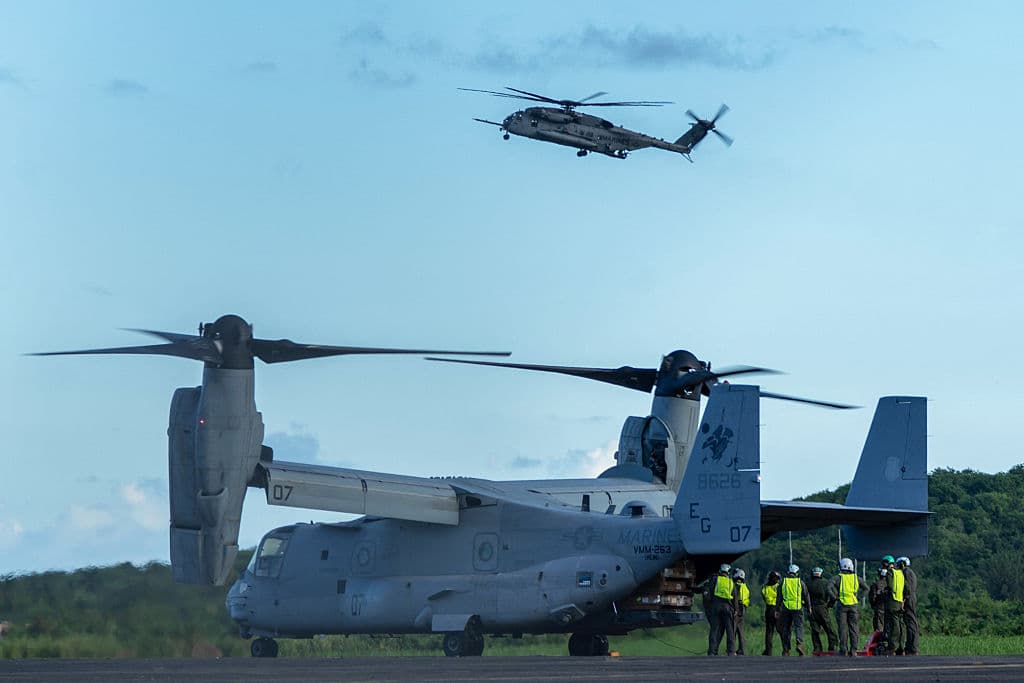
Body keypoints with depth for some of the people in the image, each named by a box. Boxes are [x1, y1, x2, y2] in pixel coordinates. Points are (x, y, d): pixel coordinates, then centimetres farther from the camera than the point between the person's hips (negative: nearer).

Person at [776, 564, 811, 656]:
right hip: (798, 607, -2)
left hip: (786, 608, 2)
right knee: (799, 626, -1)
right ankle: (799, 643, -26)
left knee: (786, 629, 9)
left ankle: (785, 650, 10)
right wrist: (808, 607, 14)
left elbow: (778, 597, 6)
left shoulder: (783, 582, 5)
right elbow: (806, 596, 4)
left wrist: (777, 610, 10)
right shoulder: (800, 582, 1)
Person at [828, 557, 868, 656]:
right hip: (854, 605, 2)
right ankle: (853, 649, 2)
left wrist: (835, 598, -6)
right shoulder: (856, 578, 7)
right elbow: (866, 588, 5)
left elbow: (829, 587, -14)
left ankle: (843, 650, 0)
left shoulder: (838, 578, -1)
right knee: (854, 628, 5)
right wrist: (858, 597, 6)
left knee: (843, 628, 2)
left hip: (842, 604, -2)